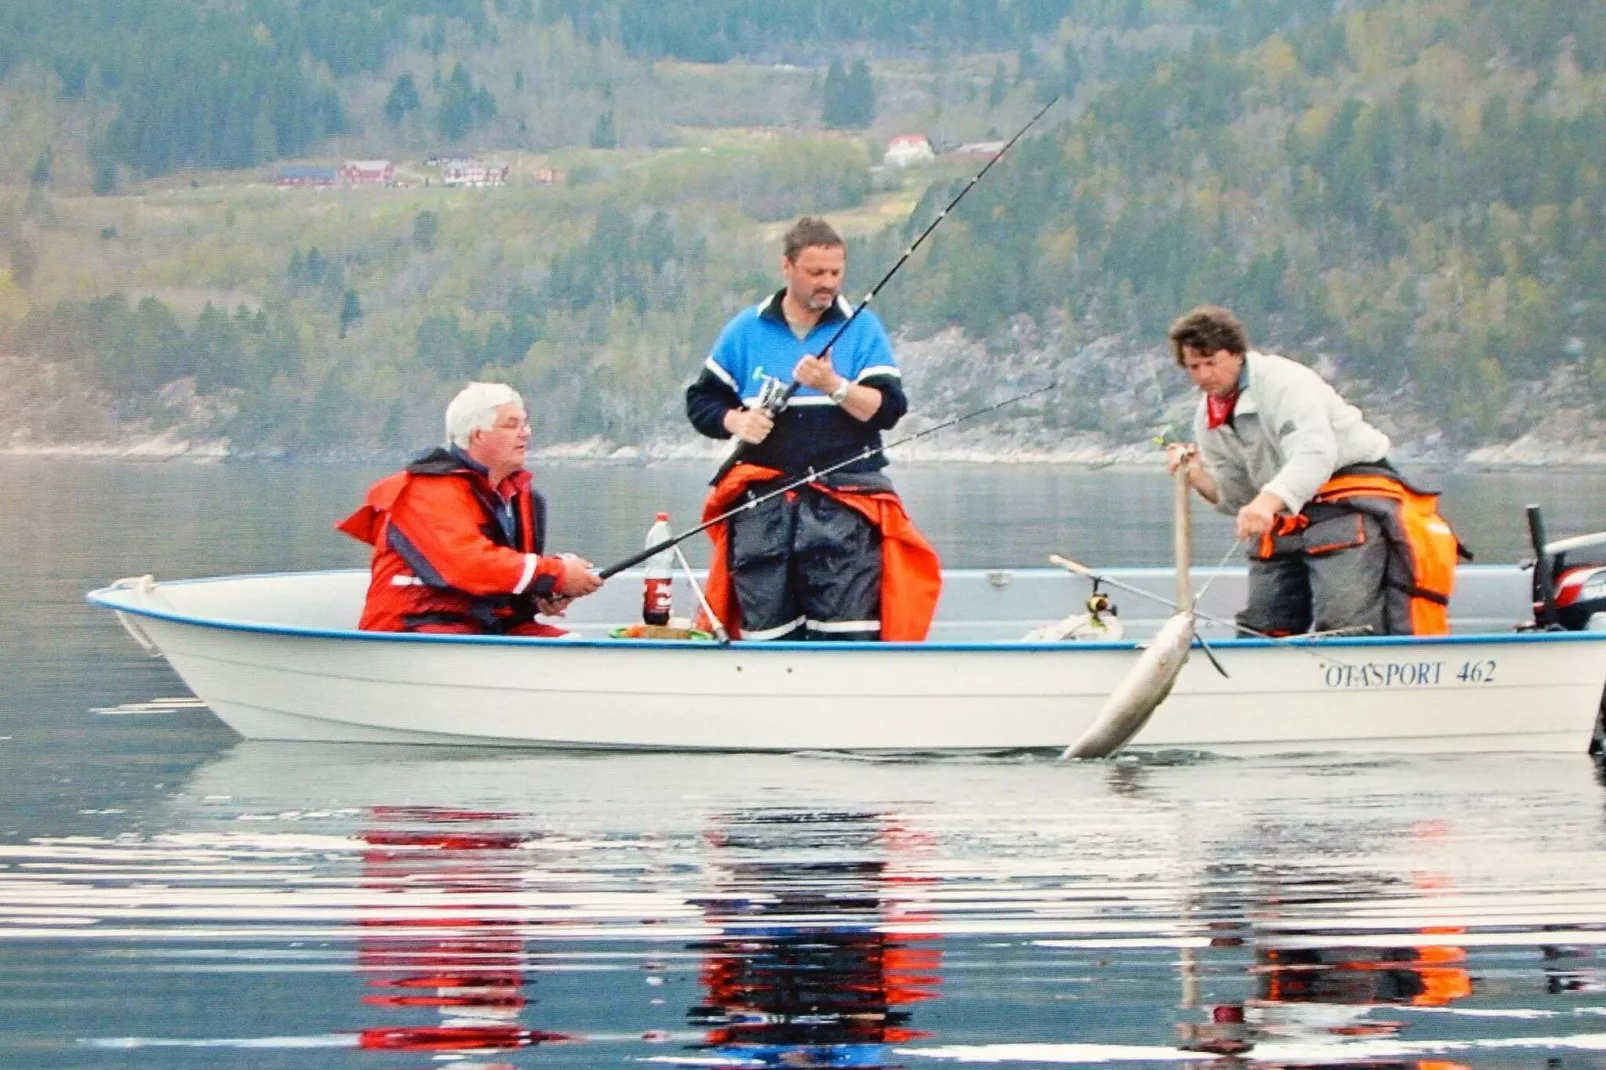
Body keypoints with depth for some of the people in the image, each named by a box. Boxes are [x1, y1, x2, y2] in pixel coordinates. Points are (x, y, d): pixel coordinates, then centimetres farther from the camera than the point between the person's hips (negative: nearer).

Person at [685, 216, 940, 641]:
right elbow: (701, 400, 15)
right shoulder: (746, 331, 11)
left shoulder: (862, 328, 6)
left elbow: (890, 409, -3)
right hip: (762, 500, 2)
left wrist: (834, 386, -18)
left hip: (844, 500, -2)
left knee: (847, 635, -11)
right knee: (766, 631, 0)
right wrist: (737, 422, -6)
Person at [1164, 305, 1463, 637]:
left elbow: (1315, 454, -30)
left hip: (1349, 501, -9)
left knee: (1343, 627, -23)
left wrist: (1268, 501, -46)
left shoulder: (1282, 380, -15)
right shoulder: (1209, 420, 12)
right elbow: (1236, 498, 15)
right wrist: (1197, 476, -7)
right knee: (1259, 631, 7)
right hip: (1286, 519, 9)